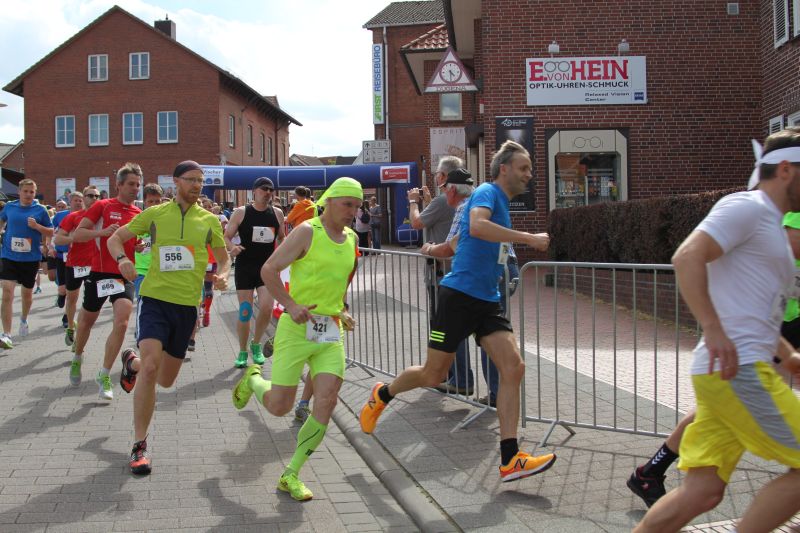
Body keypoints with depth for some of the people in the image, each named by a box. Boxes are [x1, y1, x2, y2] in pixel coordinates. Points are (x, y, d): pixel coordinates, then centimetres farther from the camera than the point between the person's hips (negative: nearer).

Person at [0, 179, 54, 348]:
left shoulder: (40, 209, -1)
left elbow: (51, 233, 2)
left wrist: (37, 226, -14)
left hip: (31, 258, 0)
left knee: (27, 293, 17)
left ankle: (24, 319, 48)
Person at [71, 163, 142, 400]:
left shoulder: (139, 214, 9)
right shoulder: (103, 206, -3)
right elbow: (77, 234, -5)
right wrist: (103, 232, -21)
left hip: (125, 275, 2)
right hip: (100, 272, -2)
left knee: (121, 323, -15)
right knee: (87, 320, 14)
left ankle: (104, 375, -4)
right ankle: (77, 358, 43)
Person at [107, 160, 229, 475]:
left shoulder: (209, 220, 6)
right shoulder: (155, 214, 1)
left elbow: (222, 257, 18)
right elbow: (115, 239, 9)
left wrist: (222, 276, -5)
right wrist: (122, 258, -13)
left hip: (187, 305, 3)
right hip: (156, 298, -3)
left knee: (166, 380, 13)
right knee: (151, 367, -22)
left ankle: (133, 362, 49)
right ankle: (140, 445, -10)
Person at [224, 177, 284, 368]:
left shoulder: (277, 214, 4)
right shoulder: (241, 213, -3)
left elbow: (282, 238, 18)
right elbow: (226, 237, -1)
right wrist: (232, 248, -22)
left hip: (267, 267, 2)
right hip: (245, 267, -2)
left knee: (266, 308, -11)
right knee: (245, 312, 0)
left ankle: (256, 344, 15)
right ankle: (242, 351, 18)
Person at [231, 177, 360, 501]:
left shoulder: (351, 239, 12)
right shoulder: (307, 231, -8)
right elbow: (269, 270, -12)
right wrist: (290, 305, -22)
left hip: (331, 333, 5)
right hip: (297, 328, -5)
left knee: (326, 405, -10)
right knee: (279, 407, -1)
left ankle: (291, 476, 5)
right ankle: (252, 379, 36)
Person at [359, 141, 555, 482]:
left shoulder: (502, 203, 19)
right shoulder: (487, 192, -9)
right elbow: (477, 225, -33)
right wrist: (528, 239, -30)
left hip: (487, 301, 8)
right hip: (460, 295, -8)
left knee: (514, 368, -8)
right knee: (433, 375, 4)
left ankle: (510, 460, -6)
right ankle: (381, 396, 34)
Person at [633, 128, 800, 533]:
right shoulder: (747, 206, -5)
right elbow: (686, 258, -20)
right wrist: (714, 330, -27)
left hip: (738, 369, 10)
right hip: (735, 369, -10)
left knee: (701, 492, 6)